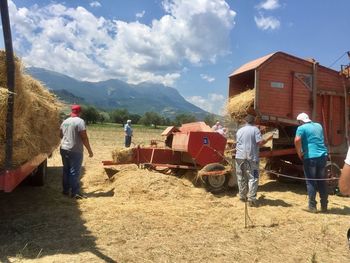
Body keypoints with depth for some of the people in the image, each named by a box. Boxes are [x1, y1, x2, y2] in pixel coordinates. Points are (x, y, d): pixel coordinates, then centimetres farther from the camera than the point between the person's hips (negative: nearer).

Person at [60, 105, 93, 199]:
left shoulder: (65, 121, 11)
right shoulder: (80, 121, -12)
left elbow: (61, 135, 20)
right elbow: (84, 137, -16)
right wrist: (89, 150, -10)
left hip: (64, 149, 7)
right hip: (75, 151, -7)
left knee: (66, 170, 16)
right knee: (75, 172, -2)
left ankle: (65, 190, 24)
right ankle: (75, 192, 1)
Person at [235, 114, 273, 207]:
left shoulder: (239, 130, 13)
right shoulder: (255, 129, -2)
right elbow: (260, 142, -10)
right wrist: (268, 139, 6)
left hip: (239, 157, 5)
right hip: (251, 157, -4)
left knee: (241, 178, 14)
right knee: (253, 178, -1)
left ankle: (242, 196, 23)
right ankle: (251, 198, -8)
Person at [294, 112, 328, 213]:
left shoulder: (301, 128, -5)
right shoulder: (319, 126, 16)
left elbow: (297, 140, -22)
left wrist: (299, 153, -10)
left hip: (310, 157, -5)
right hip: (322, 155, 6)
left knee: (311, 182, 3)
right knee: (322, 181, 13)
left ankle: (312, 206, 5)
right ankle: (324, 206, 19)